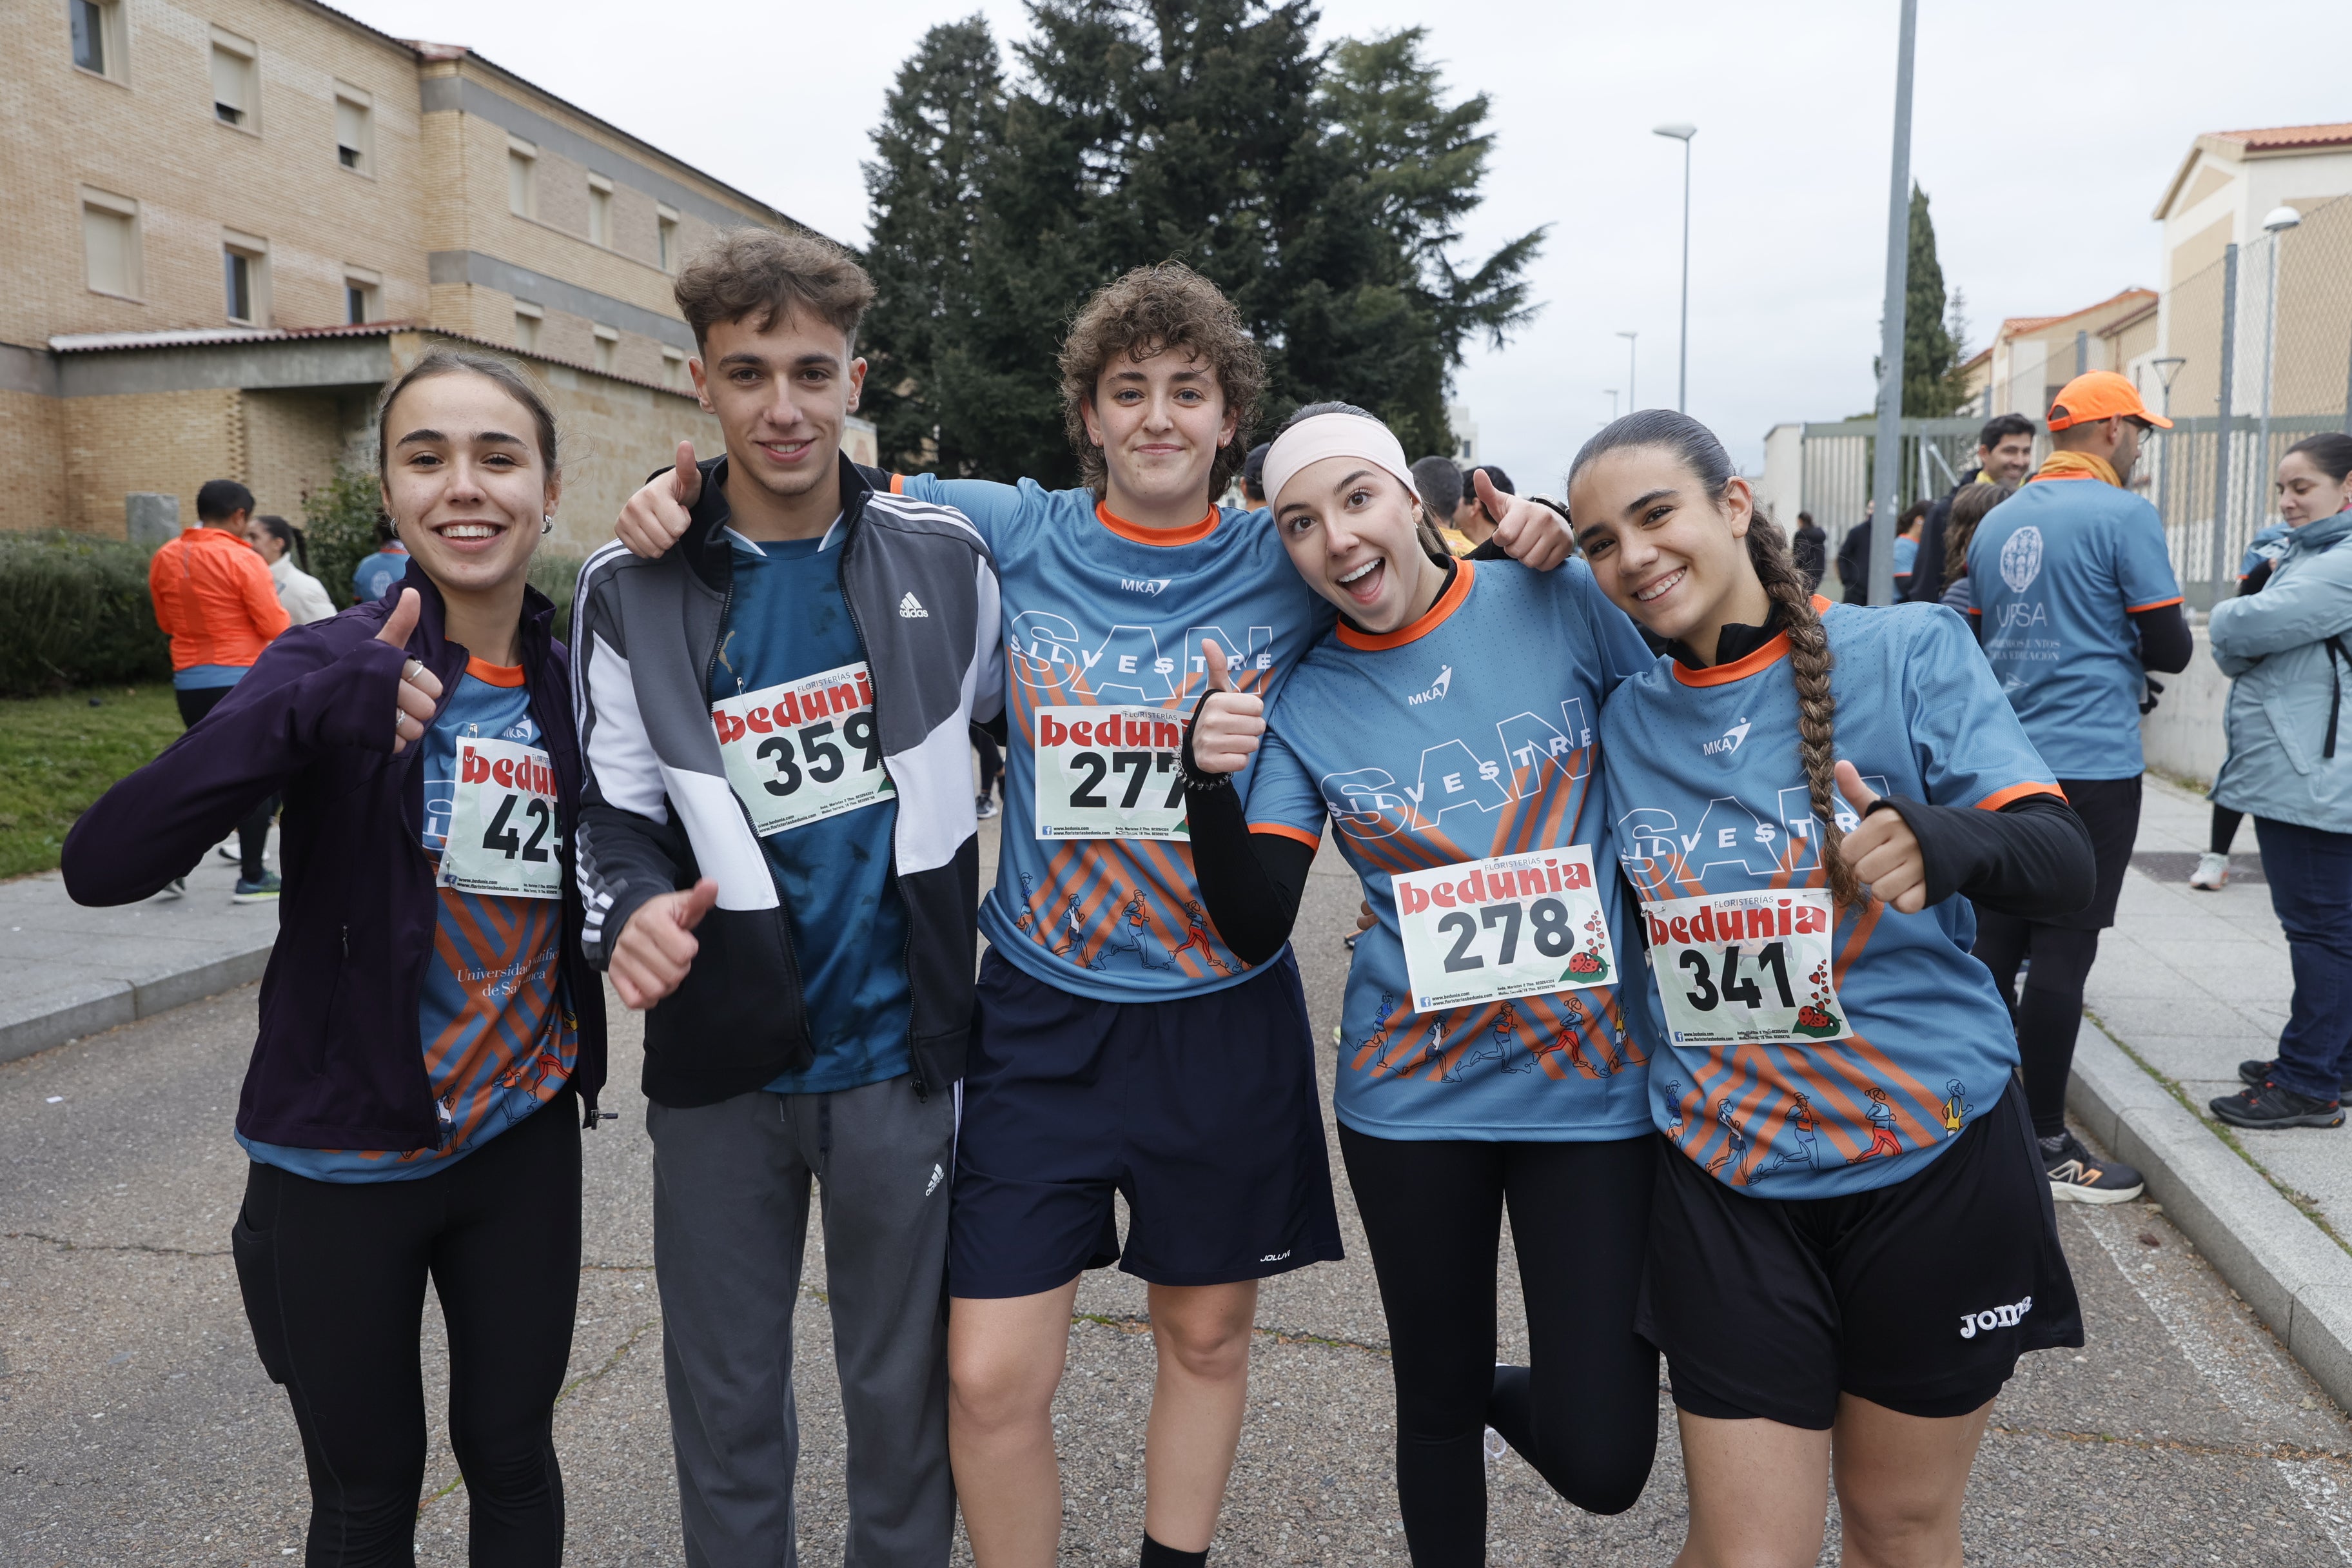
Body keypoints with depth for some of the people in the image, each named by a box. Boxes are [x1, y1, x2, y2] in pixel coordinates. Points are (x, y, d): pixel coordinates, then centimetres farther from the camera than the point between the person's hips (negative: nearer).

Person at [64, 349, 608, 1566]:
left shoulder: (572, 682, -2)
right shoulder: (339, 667, -14)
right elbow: (102, 866, -25)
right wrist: (303, 710, -39)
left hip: (523, 1146, 3)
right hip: (342, 1161, -3)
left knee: (512, 1457, 18)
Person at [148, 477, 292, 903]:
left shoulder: (165, 558, 5)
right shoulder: (242, 559, -14)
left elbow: (166, 622, 15)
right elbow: (275, 627, -13)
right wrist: (285, 617, 8)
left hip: (189, 681, 6)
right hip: (242, 680, -6)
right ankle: (252, 879, 7)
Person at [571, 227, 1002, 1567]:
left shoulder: (943, 554, -3)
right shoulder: (632, 590, -3)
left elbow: (1011, 722, 12)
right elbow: (619, 812, 2)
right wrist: (630, 911, -19)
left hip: (899, 1054, 0)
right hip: (722, 1064, 1)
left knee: (905, 1391, 15)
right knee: (726, 1401, 16)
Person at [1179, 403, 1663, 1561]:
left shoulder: (1559, 603, -6)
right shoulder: (1303, 700, -2)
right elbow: (1255, 931, -7)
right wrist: (1209, 781, -21)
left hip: (1593, 1076, -1)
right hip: (1414, 1092, 1)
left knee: (1602, 1463, 1)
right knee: (1434, 1404, 16)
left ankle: (1506, 1394, 34)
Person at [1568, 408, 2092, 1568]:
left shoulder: (1907, 652, -8)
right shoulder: (1623, 719, 2)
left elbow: (2065, 868, -16)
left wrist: (1942, 844, -39)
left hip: (1932, 1157, -1)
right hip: (1726, 1175, 2)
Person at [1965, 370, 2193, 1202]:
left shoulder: (1996, 521, 12)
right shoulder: (2124, 514, -8)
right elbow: (2170, 648, -8)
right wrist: (2126, 646, 14)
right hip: (2091, 764, -7)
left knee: (1994, 944, 11)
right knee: (2062, 954, -3)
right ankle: (2046, 1146, 4)